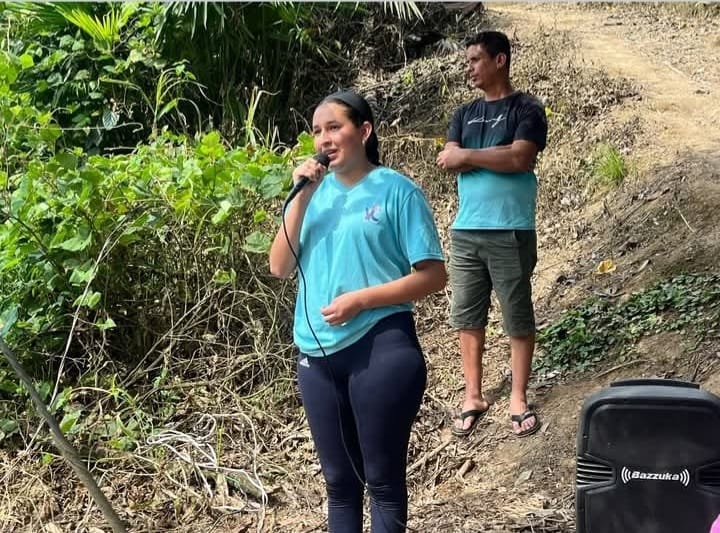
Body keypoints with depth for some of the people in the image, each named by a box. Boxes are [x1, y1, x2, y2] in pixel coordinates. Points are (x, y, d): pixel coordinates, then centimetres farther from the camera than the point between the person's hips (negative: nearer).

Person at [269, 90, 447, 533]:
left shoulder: (397, 190, -6)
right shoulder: (315, 192, 9)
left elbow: (433, 276, -9)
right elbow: (280, 267, 1)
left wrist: (360, 299, -16)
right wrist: (301, 198, -8)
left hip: (381, 349, -5)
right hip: (318, 354, 5)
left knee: (383, 477, 5)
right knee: (338, 479, 15)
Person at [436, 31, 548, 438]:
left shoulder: (527, 109, -2)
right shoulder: (465, 114, 14)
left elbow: (521, 159, -16)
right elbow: (447, 161, 0)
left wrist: (468, 154, -8)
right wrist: (497, 156, -11)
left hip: (511, 232, -5)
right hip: (465, 230, 5)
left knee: (518, 318, 3)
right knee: (467, 316, 8)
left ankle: (519, 398, 14)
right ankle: (474, 396, 18)